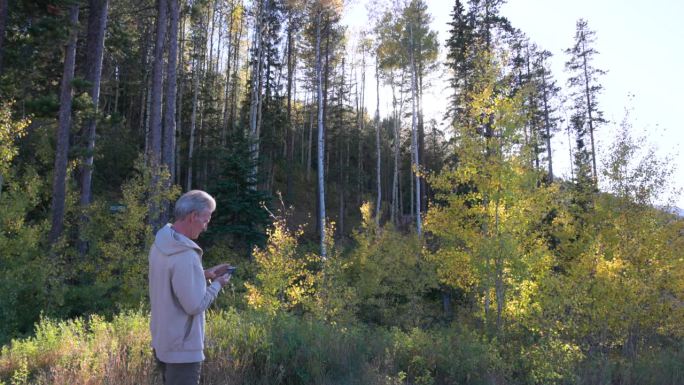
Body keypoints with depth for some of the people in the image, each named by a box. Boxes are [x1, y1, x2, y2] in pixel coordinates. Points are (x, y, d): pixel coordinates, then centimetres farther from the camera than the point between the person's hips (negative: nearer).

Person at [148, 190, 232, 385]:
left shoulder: (160, 244, 2)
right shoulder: (185, 256, -28)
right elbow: (195, 305, -24)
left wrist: (205, 274, 9)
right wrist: (217, 284, -9)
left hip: (162, 341, 10)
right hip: (182, 348, -9)